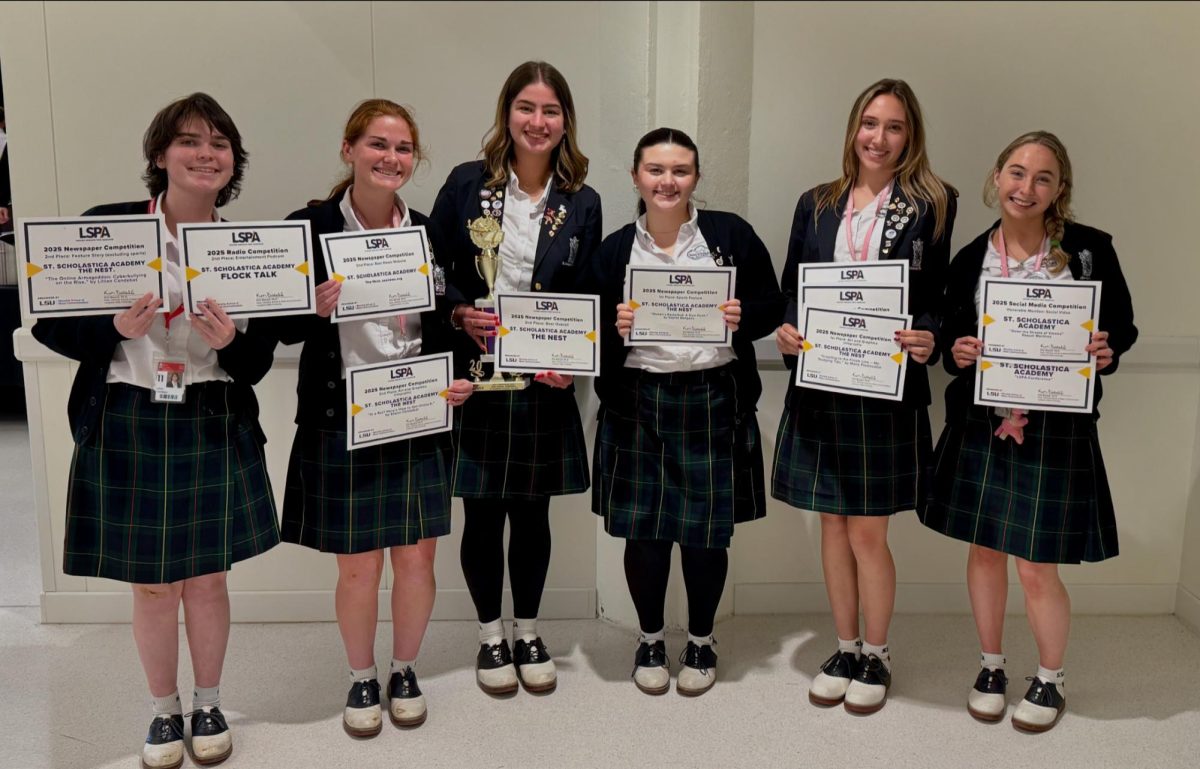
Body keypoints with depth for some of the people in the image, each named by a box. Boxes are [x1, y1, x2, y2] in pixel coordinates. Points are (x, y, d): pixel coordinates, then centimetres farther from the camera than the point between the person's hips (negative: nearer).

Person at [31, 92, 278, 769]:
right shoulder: (106, 226, -5)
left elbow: (257, 366, 1)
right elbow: (51, 325, -3)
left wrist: (229, 342, -20)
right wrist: (117, 328, -20)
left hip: (215, 429, 1)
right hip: (128, 428, -1)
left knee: (208, 580, 12)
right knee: (153, 585, 10)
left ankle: (209, 706, 34)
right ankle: (164, 711, 33)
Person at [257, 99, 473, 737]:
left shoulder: (429, 233, 4)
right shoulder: (311, 225, -6)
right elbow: (279, 328, -5)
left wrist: (457, 379, -4)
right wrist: (316, 309, -25)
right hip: (341, 421, -3)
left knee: (417, 557, 9)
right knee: (358, 564, 6)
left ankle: (404, 670, 33)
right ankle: (362, 678, 31)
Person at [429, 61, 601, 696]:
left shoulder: (582, 203, 3)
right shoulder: (466, 184, -1)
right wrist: (460, 316, -15)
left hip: (543, 383, 1)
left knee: (532, 515, 12)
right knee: (483, 517, 9)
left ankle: (528, 633, 31)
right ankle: (490, 635, 28)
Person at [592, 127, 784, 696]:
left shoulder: (731, 234, 0)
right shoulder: (615, 249, 4)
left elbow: (772, 306, 4)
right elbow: (594, 337, 6)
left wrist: (743, 317, -16)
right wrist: (616, 328, -15)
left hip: (713, 400, -1)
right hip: (637, 403, 1)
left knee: (706, 531, 7)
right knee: (643, 529, 6)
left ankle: (701, 640, 29)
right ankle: (650, 639, 29)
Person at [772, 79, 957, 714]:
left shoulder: (931, 205, 1)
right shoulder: (816, 205, 9)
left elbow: (935, 297, -2)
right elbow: (789, 288, 9)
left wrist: (926, 340, -22)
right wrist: (785, 331, -11)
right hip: (820, 386, 3)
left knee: (868, 532, 3)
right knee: (833, 525, 12)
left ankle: (876, 655, 25)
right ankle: (845, 648, 30)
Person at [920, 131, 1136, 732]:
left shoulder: (1090, 249, -4)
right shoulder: (970, 260, 2)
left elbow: (1122, 326, 2)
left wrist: (1107, 353, -19)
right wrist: (958, 354, -13)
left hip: (1056, 427, -3)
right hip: (981, 425, 3)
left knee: (1036, 568, 2)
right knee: (984, 549, 14)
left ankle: (1050, 679, 28)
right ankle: (991, 665, 35)